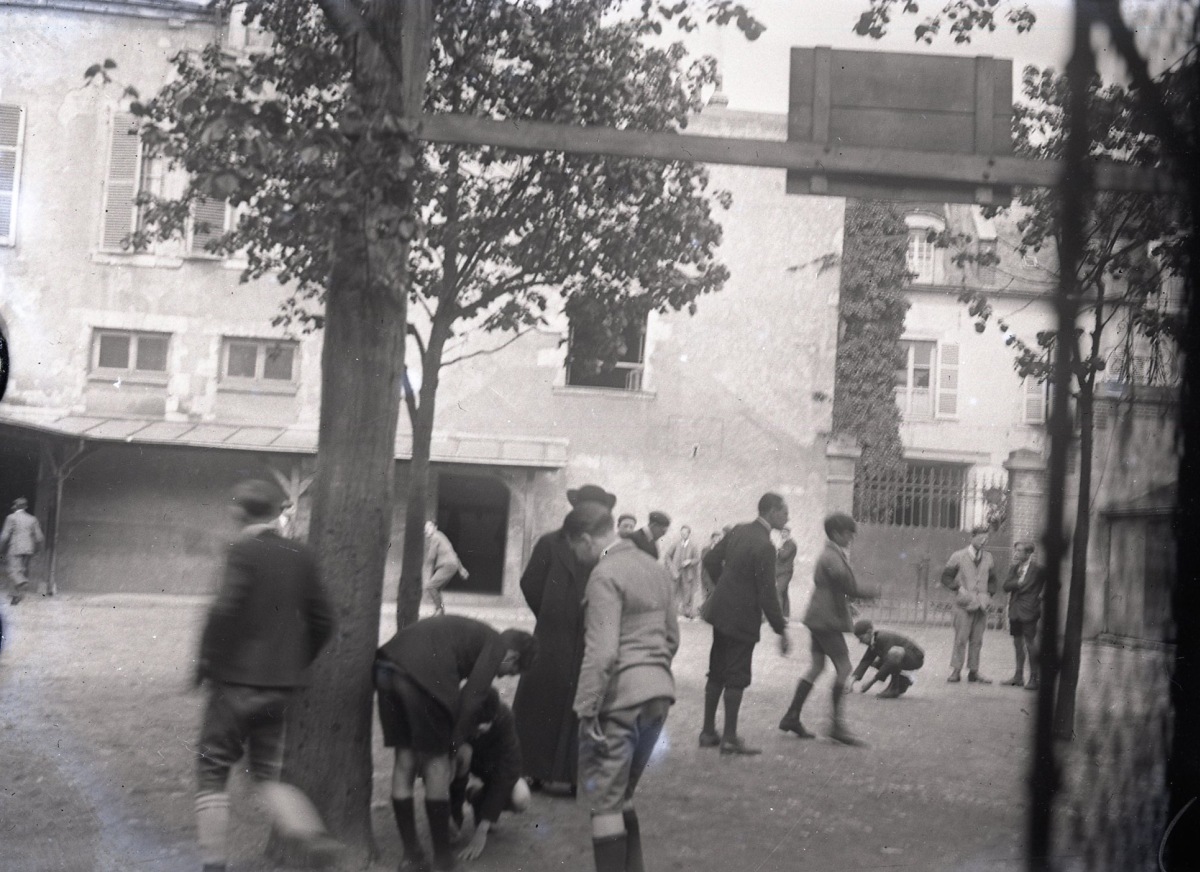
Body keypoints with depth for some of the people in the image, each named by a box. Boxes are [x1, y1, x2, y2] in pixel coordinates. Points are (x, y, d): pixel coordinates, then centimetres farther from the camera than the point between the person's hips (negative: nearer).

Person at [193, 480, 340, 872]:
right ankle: (311, 834, -5)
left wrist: (206, 661, -7)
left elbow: (224, 612, -21)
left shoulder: (244, 551, -11)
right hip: (281, 685, 5)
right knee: (267, 772, 17)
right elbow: (322, 620, 8)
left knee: (212, 772, 10)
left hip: (237, 680, -5)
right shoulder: (301, 556, 5)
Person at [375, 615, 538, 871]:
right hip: (422, 675, -8)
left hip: (386, 666, 8)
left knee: (405, 760, 16)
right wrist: (456, 743, 9)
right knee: (437, 763, 6)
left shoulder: (470, 632, 31)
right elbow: (472, 698, 0)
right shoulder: (496, 644, 8)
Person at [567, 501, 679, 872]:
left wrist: (585, 710, -17)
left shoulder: (605, 575, -13)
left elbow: (602, 651, -20)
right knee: (621, 795, 20)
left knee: (603, 802, 1)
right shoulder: (655, 567, 13)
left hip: (621, 698, -9)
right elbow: (671, 637, 18)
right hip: (659, 694, 9)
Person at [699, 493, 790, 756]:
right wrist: (781, 629, -12)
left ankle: (708, 732, 23)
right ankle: (730, 739, 7)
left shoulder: (739, 531, 3)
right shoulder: (764, 547, -21)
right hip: (742, 618, -8)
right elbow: (767, 594, -20)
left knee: (717, 674, 15)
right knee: (736, 679, 1)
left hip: (721, 612, 8)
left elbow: (711, 560, 13)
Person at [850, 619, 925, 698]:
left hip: (916, 659, -9)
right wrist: (854, 678, -14)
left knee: (894, 652, -37)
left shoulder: (885, 638, -26)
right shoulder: (874, 641, 0)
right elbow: (866, 660, -2)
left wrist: (872, 681, -28)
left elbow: (889, 662, -31)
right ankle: (903, 681, 9)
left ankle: (894, 688, -20)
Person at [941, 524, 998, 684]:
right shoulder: (958, 556, 0)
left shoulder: (988, 558, 12)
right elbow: (946, 577, 1)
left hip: (981, 604, 4)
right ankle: (956, 671, -1)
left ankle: (973, 671, 11)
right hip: (963, 604, -4)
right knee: (961, 639, -7)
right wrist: (959, 589, -10)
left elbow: (992, 580, 22)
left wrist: (988, 594, 7)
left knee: (977, 640, 5)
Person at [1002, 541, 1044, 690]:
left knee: (1030, 643, -3)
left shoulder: (1037, 570, -9)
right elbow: (1006, 586, -2)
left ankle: (1033, 678, 4)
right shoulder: (1014, 568, 9)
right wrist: (1019, 582, -17)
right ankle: (1018, 676, 23)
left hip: (1029, 611, -6)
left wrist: (1043, 595, -7)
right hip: (1015, 610, 6)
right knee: (1017, 643, 13)